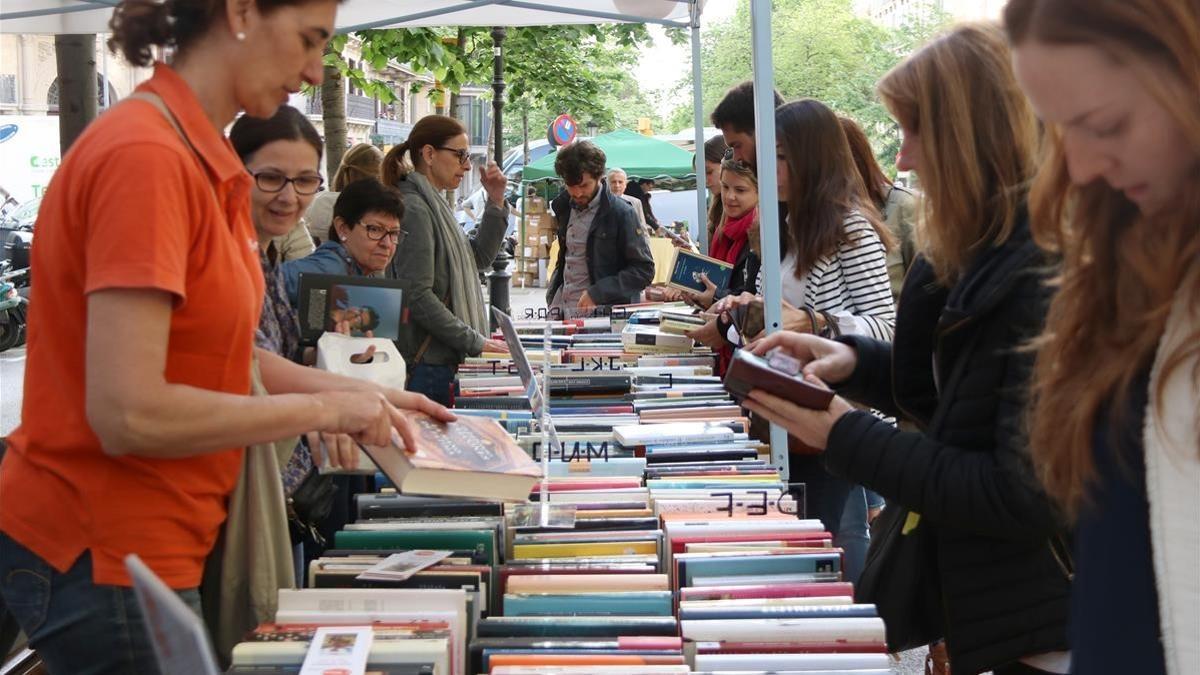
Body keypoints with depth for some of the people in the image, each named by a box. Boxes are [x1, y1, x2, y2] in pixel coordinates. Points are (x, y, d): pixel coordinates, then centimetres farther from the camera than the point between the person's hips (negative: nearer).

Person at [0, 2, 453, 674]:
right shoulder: (146, 157, -22)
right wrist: (324, 410, -16)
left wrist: (357, 391, 6)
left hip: (146, 541, 9)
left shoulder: (205, 160, 5)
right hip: (103, 559, -9)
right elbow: (129, 414, -26)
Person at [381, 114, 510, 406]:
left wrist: (496, 202, 7)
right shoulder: (414, 210, -15)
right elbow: (418, 297, -21)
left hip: (446, 358, 9)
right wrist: (476, 342, -18)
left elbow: (480, 259, 19)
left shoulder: (434, 205, 15)